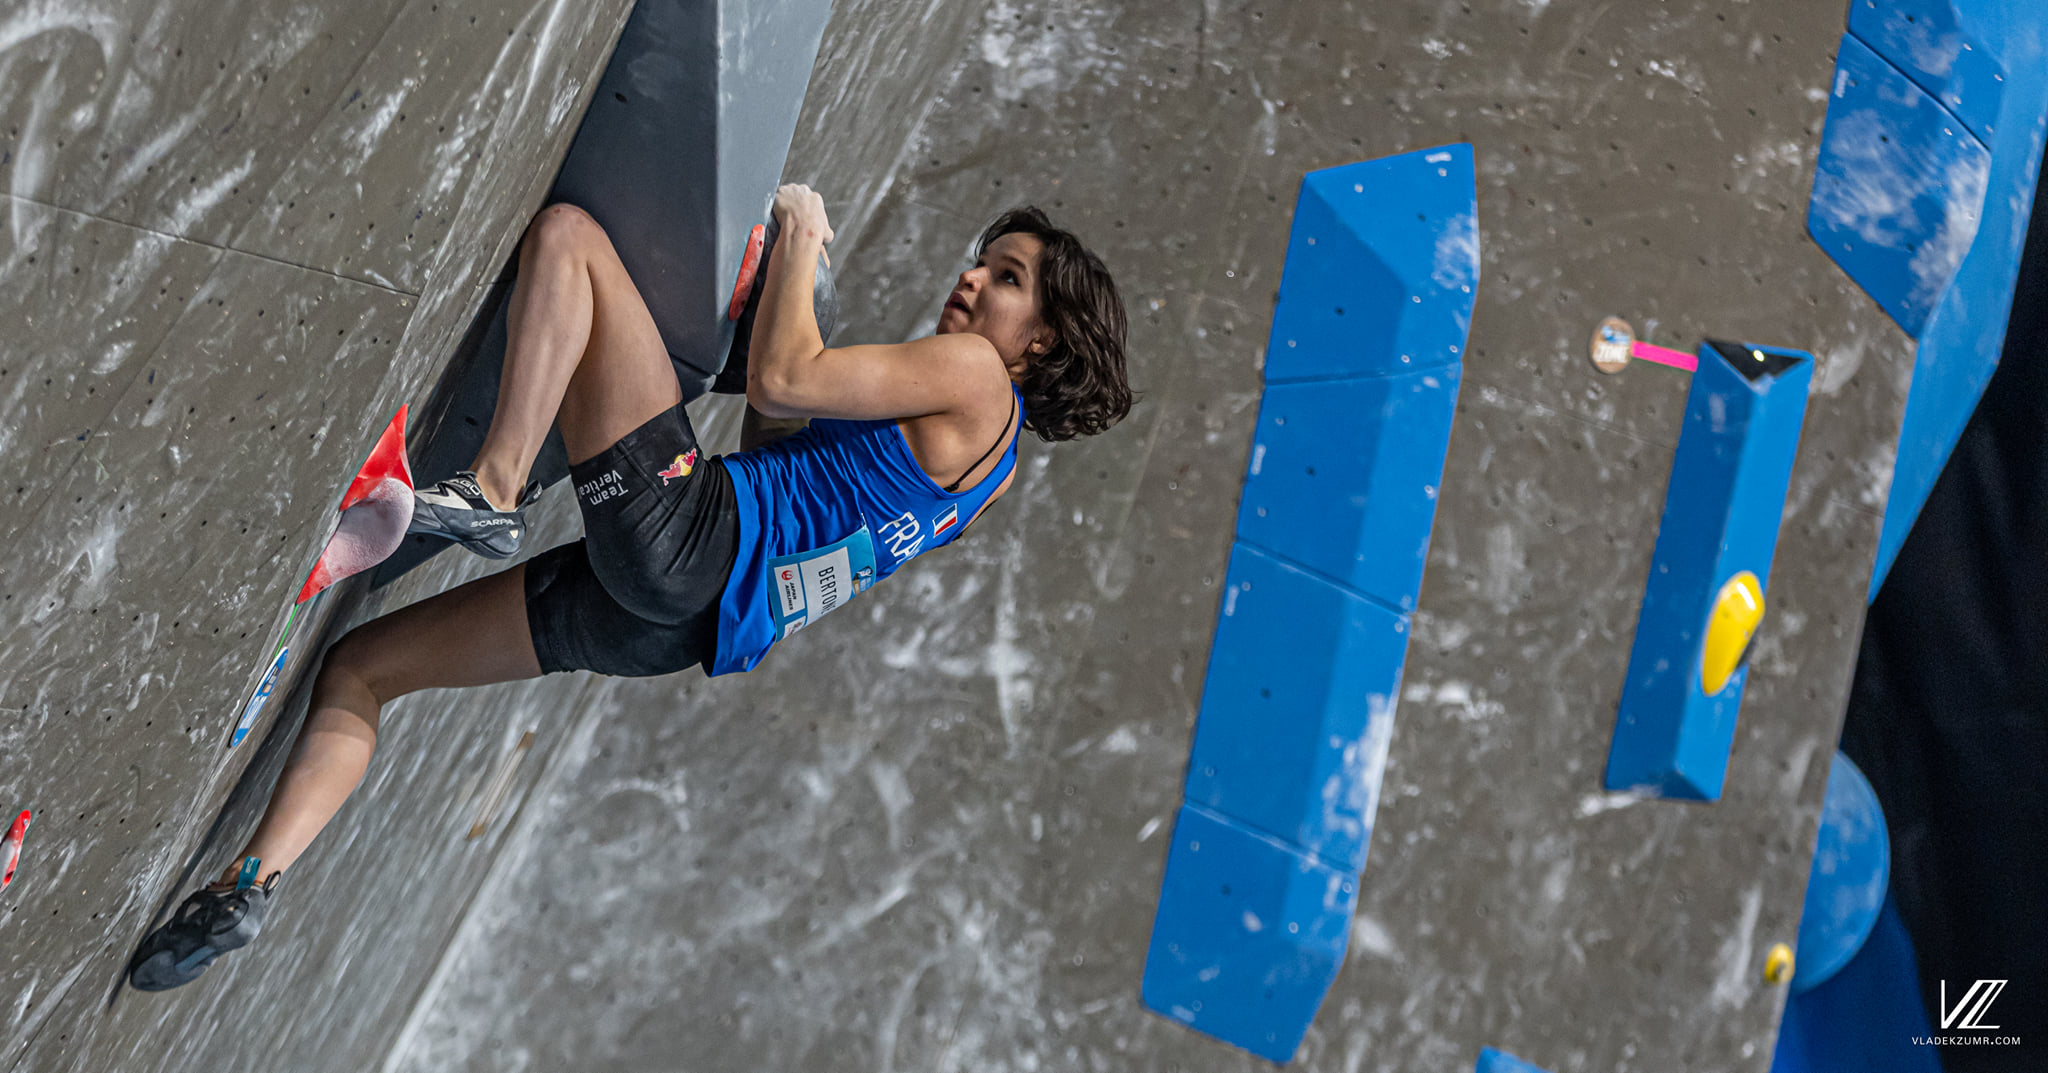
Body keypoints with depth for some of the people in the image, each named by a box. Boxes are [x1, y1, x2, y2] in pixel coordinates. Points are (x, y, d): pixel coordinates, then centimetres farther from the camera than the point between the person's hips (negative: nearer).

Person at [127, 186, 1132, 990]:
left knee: (565, 234, -10)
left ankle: (493, 490, -20)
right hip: (664, 622, 10)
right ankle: (250, 883, 3)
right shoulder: (984, 453, 24)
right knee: (355, 666, 13)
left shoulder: (975, 375, -3)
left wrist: (798, 243, 2)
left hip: (683, 534, -10)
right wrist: (794, 299, 28)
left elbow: (782, 382, -13)